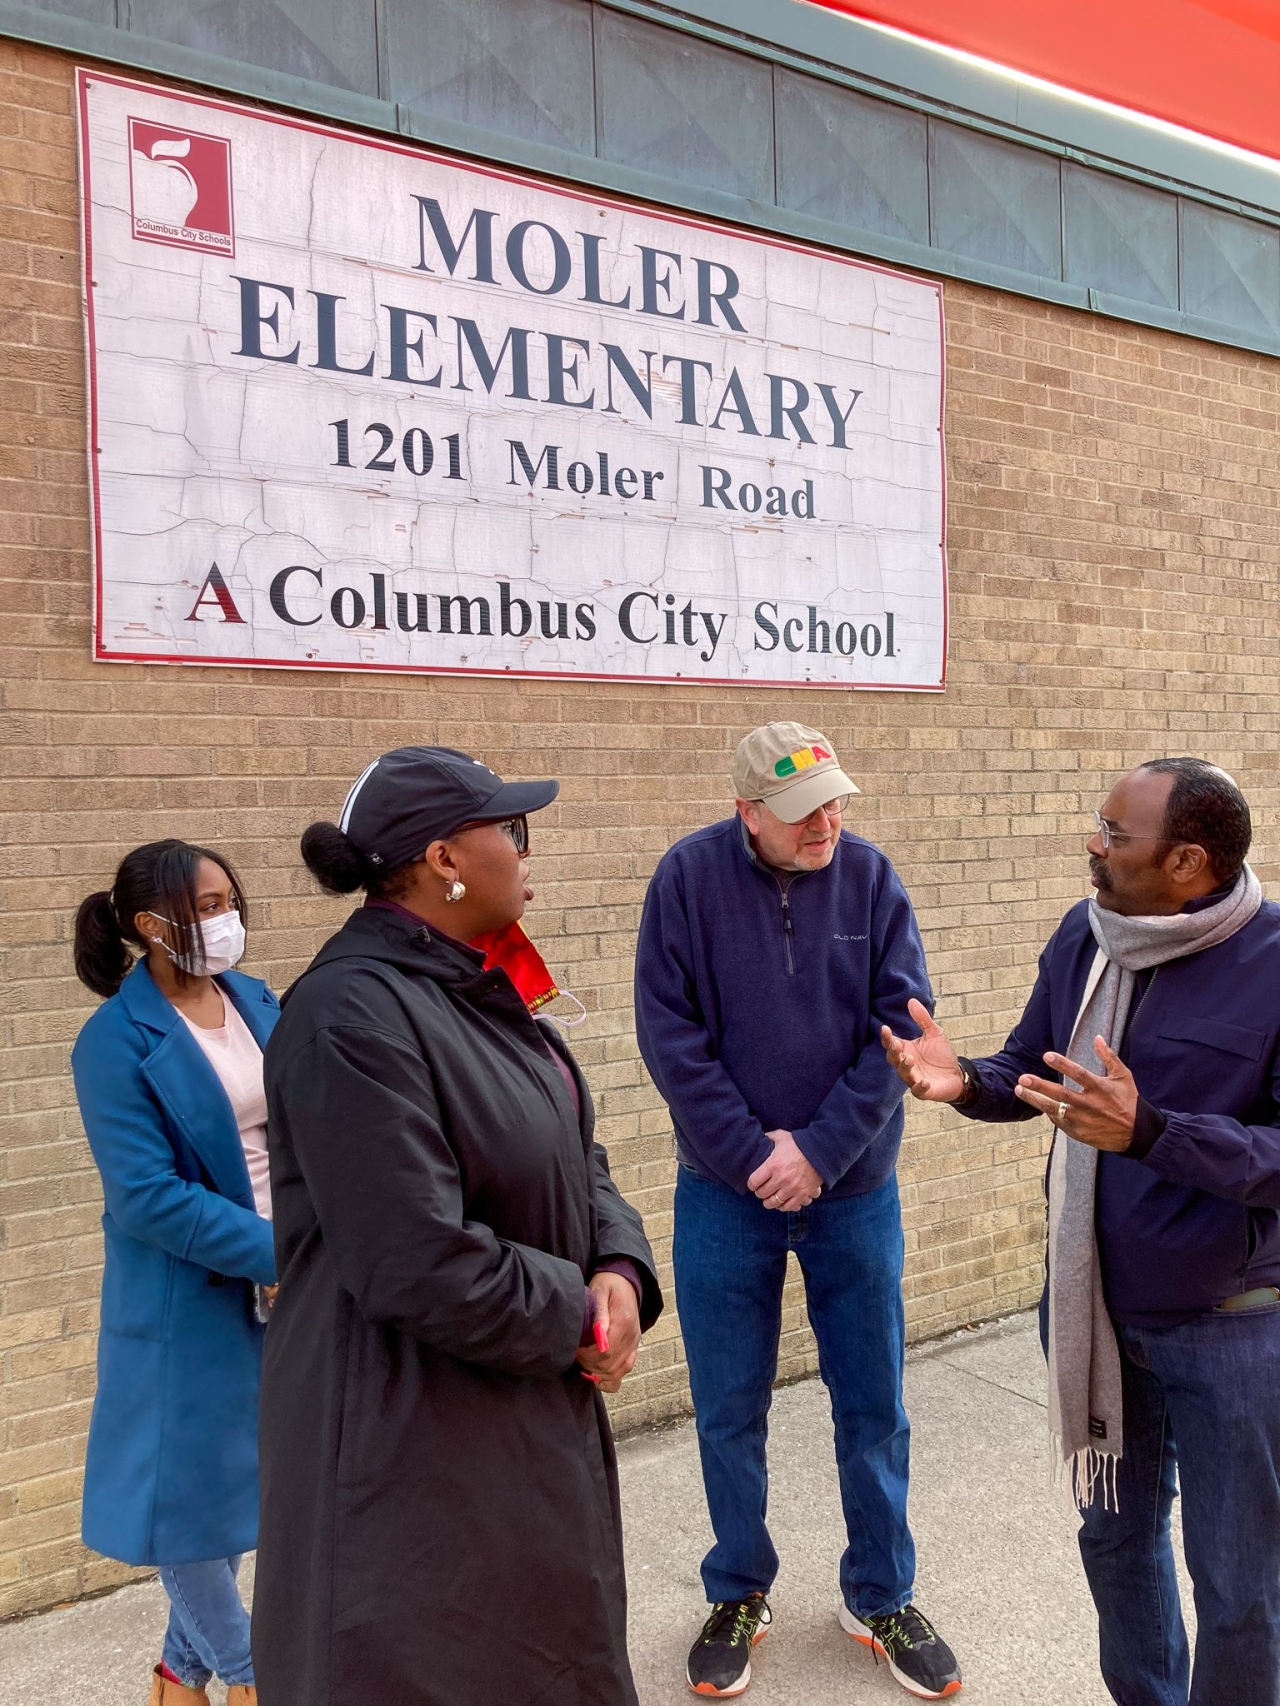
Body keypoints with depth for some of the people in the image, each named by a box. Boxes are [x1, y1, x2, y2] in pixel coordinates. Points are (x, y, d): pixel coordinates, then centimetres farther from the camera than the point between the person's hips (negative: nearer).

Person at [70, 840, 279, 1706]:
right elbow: (147, 1195, -21)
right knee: (190, 1481, 10)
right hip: (191, 1300, -6)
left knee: (237, 1476, 18)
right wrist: (277, 1253, -22)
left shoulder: (259, 1002, 1)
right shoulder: (116, 1042, -16)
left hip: (283, 1286, 6)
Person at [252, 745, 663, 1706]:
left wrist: (620, 1269, -10)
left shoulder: (478, 989, 4)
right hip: (415, 1454, -9)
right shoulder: (356, 1014, -26)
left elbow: (575, 1160, 9)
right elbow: (419, 1266, -30)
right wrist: (578, 1319, -16)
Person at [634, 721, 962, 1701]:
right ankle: (739, 1594, 34)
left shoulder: (870, 876, -6)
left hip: (855, 1191, 1)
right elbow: (668, 1033, -11)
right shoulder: (689, 876, -10)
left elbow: (902, 1022, -8)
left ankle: (881, 1598, 34)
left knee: (873, 1407, 13)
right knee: (729, 1411, 12)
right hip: (726, 1193, -1)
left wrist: (820, 1151, -14)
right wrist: (751, 1152, -15)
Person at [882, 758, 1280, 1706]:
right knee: (1116, 1534, 25)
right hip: (1095, 1308, 6)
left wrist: (1148, 1132, -38)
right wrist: (963, 1082, -16)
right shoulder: (1084, 936, -3)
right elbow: (1030, 1075, 6)